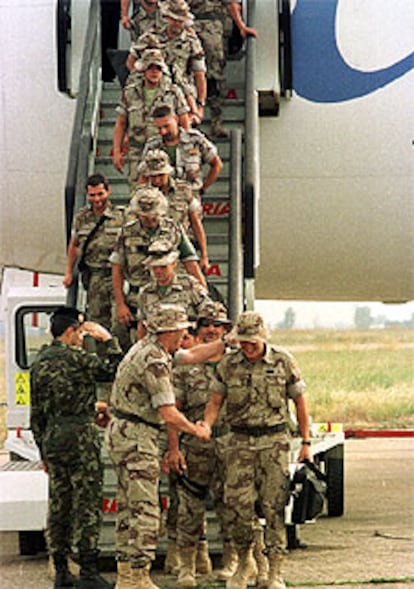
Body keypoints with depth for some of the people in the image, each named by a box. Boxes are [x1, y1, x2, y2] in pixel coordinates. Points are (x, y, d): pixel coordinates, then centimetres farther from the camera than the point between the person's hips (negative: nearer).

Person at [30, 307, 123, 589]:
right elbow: (114, 369, -2)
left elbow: (38, 412, 15)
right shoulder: (76, 358, -12)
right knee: (87, 504, -4)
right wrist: (108, 339, 9)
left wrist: (43, 450, 20)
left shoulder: (39, 362, 11)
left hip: (52, 439, 7)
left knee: (59, 505, 10)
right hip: (80, 439, -7)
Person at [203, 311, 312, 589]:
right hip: (240, 441, 2)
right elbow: (215, 401, 6)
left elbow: (300, 402, 5)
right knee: (238, 505, -3)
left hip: (275, 441, -2)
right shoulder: (228, 365, 3)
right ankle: (243, 564, 18)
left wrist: (306, 443, 4)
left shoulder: (283, 361, -1)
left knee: (274, 506, -5)